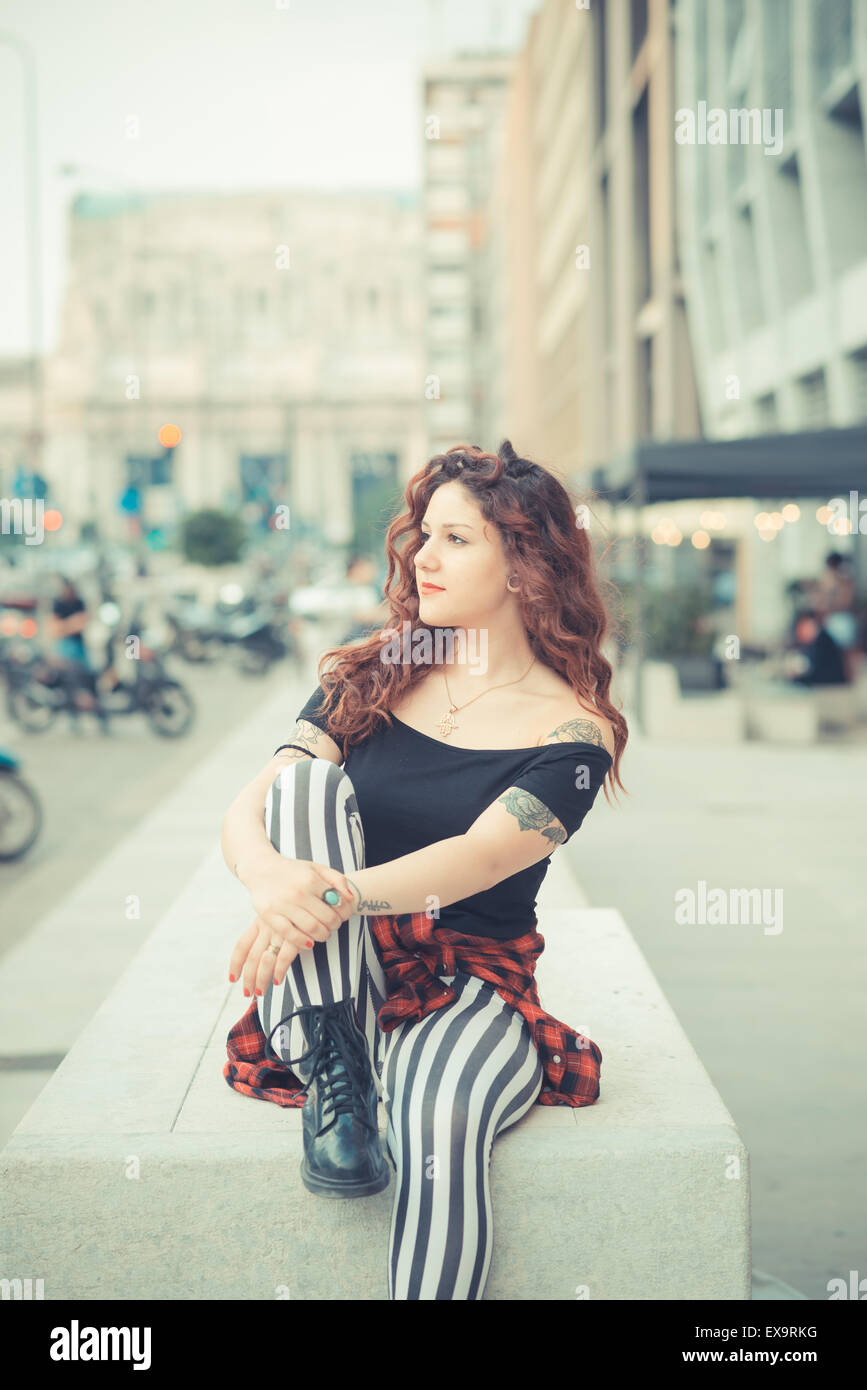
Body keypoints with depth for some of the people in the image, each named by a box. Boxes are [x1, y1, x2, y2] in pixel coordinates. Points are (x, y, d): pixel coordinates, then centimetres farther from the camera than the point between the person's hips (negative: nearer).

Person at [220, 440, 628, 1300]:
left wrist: (338, 893, -39)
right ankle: (333, 1075, -26)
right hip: (331, 981, 3)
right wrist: (270, 874, -30)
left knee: (439, 1120, -37)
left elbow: (481, 855, -21)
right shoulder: (367, 679, 7)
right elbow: (244, 811, -4)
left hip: (471, 993, -3)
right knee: (308, 778, -20)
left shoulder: (573, 732, -4)